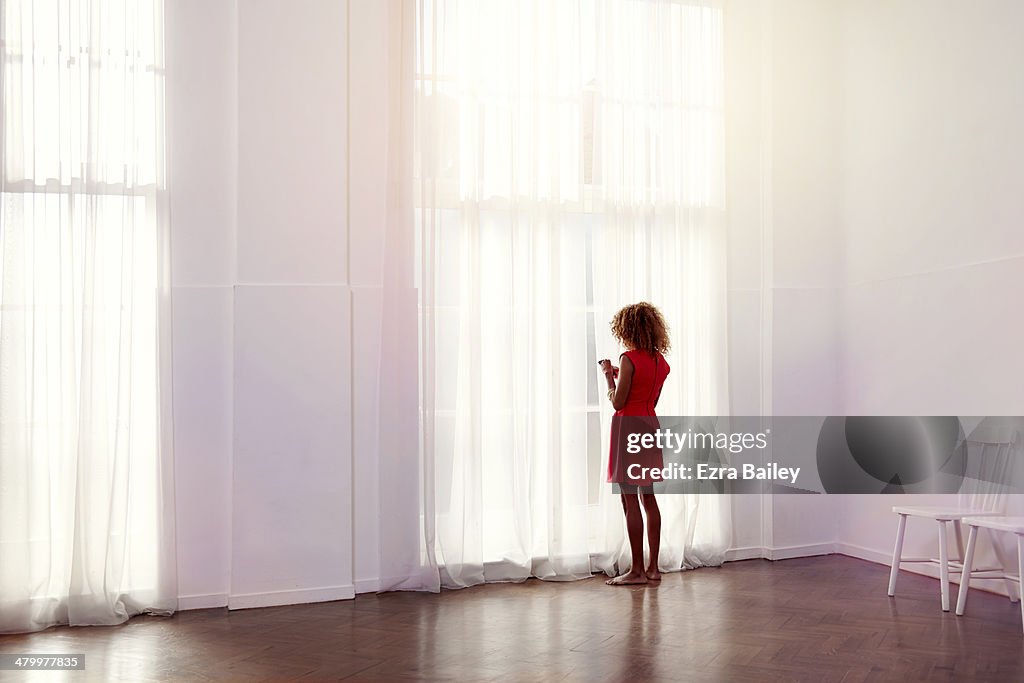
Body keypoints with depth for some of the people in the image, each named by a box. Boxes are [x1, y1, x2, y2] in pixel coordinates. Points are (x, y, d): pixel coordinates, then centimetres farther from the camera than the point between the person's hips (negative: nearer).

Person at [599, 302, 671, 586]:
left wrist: (609, 376, 2)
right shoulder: (661, 360, 8)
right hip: (650, 426, 8)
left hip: (629, 426, -8)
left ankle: (637, 570, 0)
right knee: (648, 497, 12)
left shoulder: (629, 359, -14)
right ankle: (653, 567, 16)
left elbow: (617, 402, -13)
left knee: (630, 500, -3)